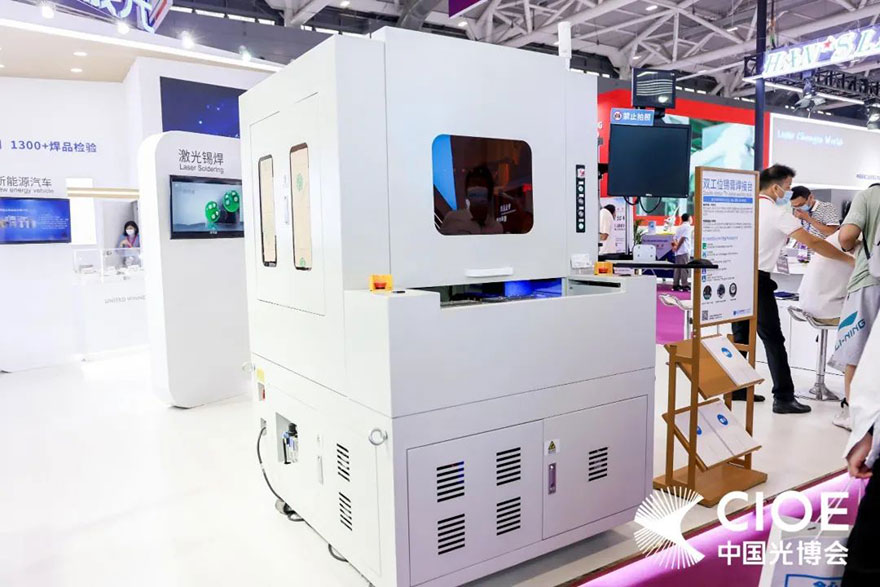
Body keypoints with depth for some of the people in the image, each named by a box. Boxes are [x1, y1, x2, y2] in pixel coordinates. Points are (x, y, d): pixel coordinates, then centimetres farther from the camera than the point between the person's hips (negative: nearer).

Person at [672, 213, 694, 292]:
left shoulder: (679, 227, 21)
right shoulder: (688, 226, -4)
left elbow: (674, 239, 15)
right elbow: (683, 238, -15)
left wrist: (675, 245, 0)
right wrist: (677, 247, -9)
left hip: (678, 252, 8)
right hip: (684, 250, -8)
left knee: (677, 268, 8)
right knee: (685, 268, -7)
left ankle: (675, 285, 9)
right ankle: (685, 285, -9)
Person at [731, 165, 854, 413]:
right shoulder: (777, 213, -7)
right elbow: (812, 243, -10)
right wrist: (849, 259, -2)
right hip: (757, 280, -7)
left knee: (741, 335, 13)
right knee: (773, 339, -2)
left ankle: (735, 387, 16)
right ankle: (783, 398, 0)